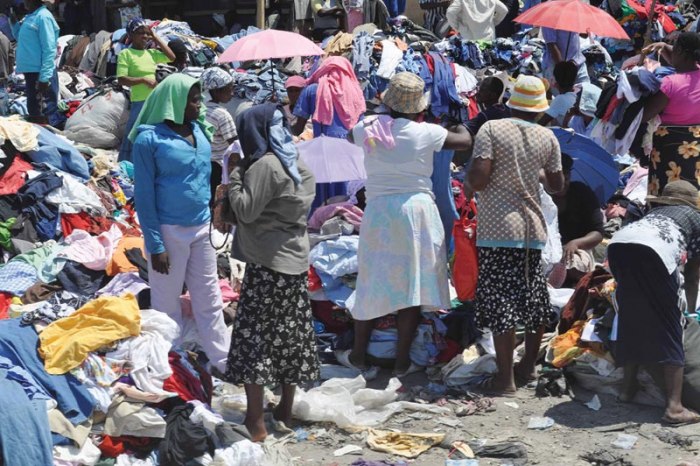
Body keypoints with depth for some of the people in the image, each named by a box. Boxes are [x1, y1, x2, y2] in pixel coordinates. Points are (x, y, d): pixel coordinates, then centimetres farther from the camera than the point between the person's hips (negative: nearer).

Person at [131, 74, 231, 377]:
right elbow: (144, 195, -11)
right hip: (169, 230, -6)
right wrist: (155, 244, -13)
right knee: (168, 303, 8)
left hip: (202, 227, 6)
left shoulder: (199, 130, 5)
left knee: (209, 298, 13)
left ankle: (222, 360, 22)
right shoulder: (149, 139, -12)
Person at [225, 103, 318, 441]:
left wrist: (235, 175, -4)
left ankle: (255, 423, -4)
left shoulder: (264, 165, -16)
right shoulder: (299, 163, 11)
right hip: (296, 260, 9)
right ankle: (286, 409, 26)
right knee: (291, 336, 15)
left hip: (267, 264, -8)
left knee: (253, 338, -3)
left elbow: (247, 210, -17)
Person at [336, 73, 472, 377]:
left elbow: (353, 135, 24)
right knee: (413, 284, 5)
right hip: (417, 210, -2)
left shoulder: (368, 129, 0)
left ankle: (359, 357, 21)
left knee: (373, 284, 12)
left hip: (379, 210, 2)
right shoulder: (425, 133, -8)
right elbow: (465, 141, 5)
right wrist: (458, 124, 26)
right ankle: (402, 361, 9)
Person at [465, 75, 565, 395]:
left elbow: (479, 176, -16)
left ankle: (505, 378, -4)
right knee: (534, 297, 16)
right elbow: (557, 186, 9)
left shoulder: (491, 129, -7)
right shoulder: (547, 138, 4)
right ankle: (528, 366, 27)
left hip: (497, 227, -4)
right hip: (533, 226, 5)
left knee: (500, 300, -4)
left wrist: (468, 187, 5)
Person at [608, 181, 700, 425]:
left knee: (632, 318, 22)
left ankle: (629, 388, 28)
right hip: (652, 250, -5)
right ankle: (674, 407, -5)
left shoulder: (654, 213, 42)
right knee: (669, 329, 1)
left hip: (618, 243, 5)